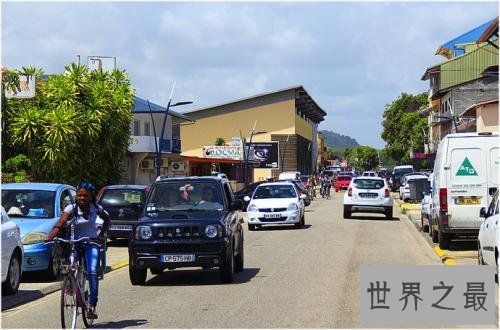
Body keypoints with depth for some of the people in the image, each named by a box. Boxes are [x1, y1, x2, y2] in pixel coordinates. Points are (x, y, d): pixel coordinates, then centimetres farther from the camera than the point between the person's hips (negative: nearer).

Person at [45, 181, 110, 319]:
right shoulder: (71, 208, -6)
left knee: (92, 272, -22)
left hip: (91, 244, -1)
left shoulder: (96, 208, 0)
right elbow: (60, 225, -20)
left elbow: (107, 220, 20)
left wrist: (101, 235, 8)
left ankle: (92, 306, -21)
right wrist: (49, 237, -36)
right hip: (75, 244, 1)